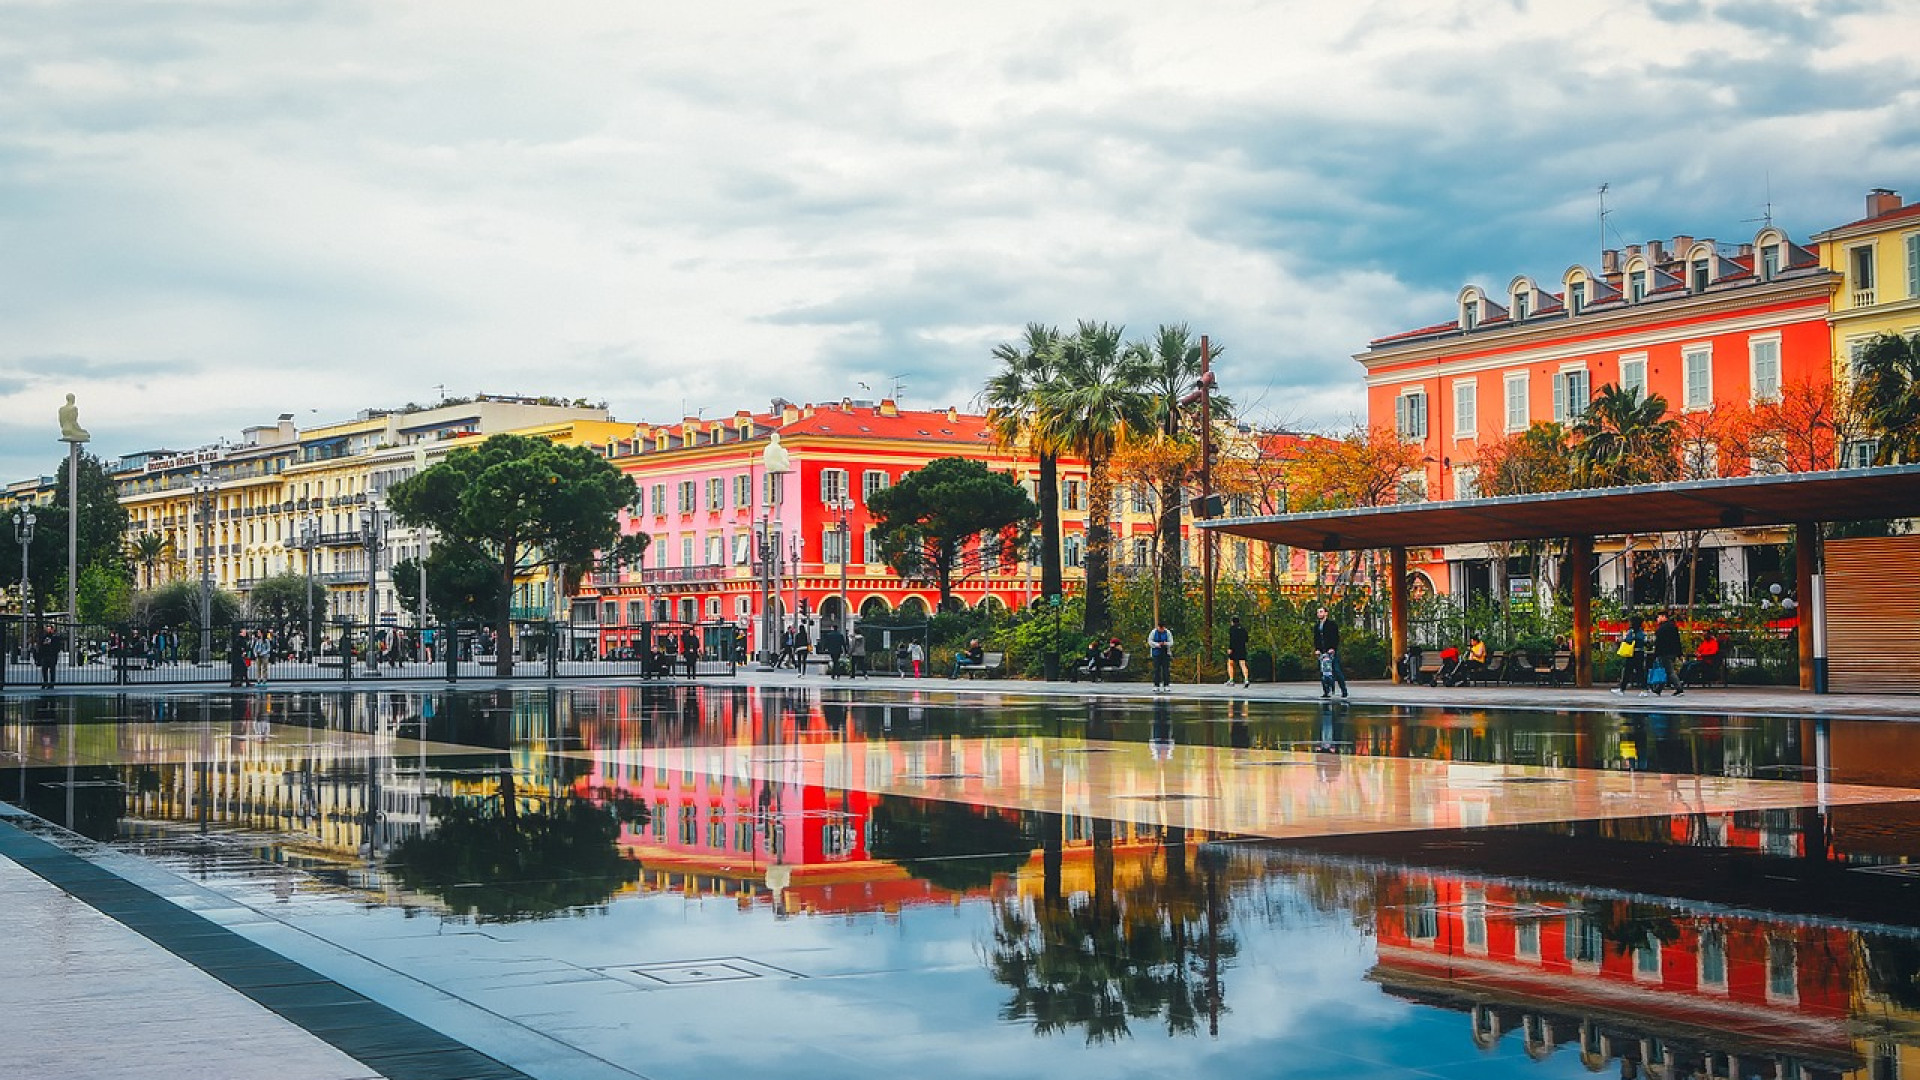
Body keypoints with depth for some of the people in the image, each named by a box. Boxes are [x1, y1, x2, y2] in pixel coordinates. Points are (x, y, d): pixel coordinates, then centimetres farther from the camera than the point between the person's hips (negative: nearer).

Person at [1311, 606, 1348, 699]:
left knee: (1336, 670, -7)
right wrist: (1317, 649, 1)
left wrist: (1333, 648, -15)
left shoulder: (1332, 624, 1)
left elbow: (1336, 637, -5)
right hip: (1322, 652, 5)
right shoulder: (1316, 626, 18)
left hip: (1332, 651, -5)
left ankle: (1344, 691, -1)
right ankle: (1326, 692, 3)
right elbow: (1315, 639, 16)